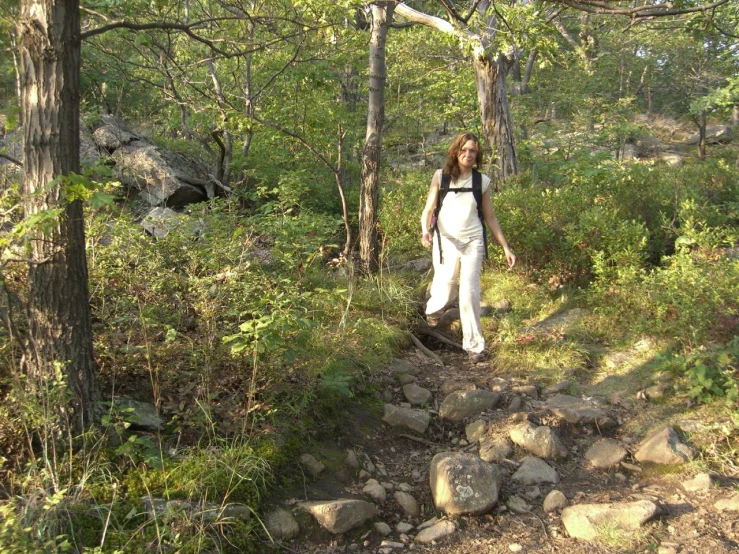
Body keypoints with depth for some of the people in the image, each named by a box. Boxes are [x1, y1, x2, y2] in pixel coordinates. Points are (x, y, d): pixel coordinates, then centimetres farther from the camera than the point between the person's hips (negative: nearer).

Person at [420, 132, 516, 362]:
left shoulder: (482, 181, 3)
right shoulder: (441, 176, -2)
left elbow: (490, 217, 9)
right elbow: (428, 209, -3)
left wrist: (506, 248, 7)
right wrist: (425, 230, -24)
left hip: (472, 242, 1)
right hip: (446, 241, 0)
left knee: (470, 292, -9)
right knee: (445, 295, 4)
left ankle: (474, 345, 2)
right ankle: (433, 307, 42)